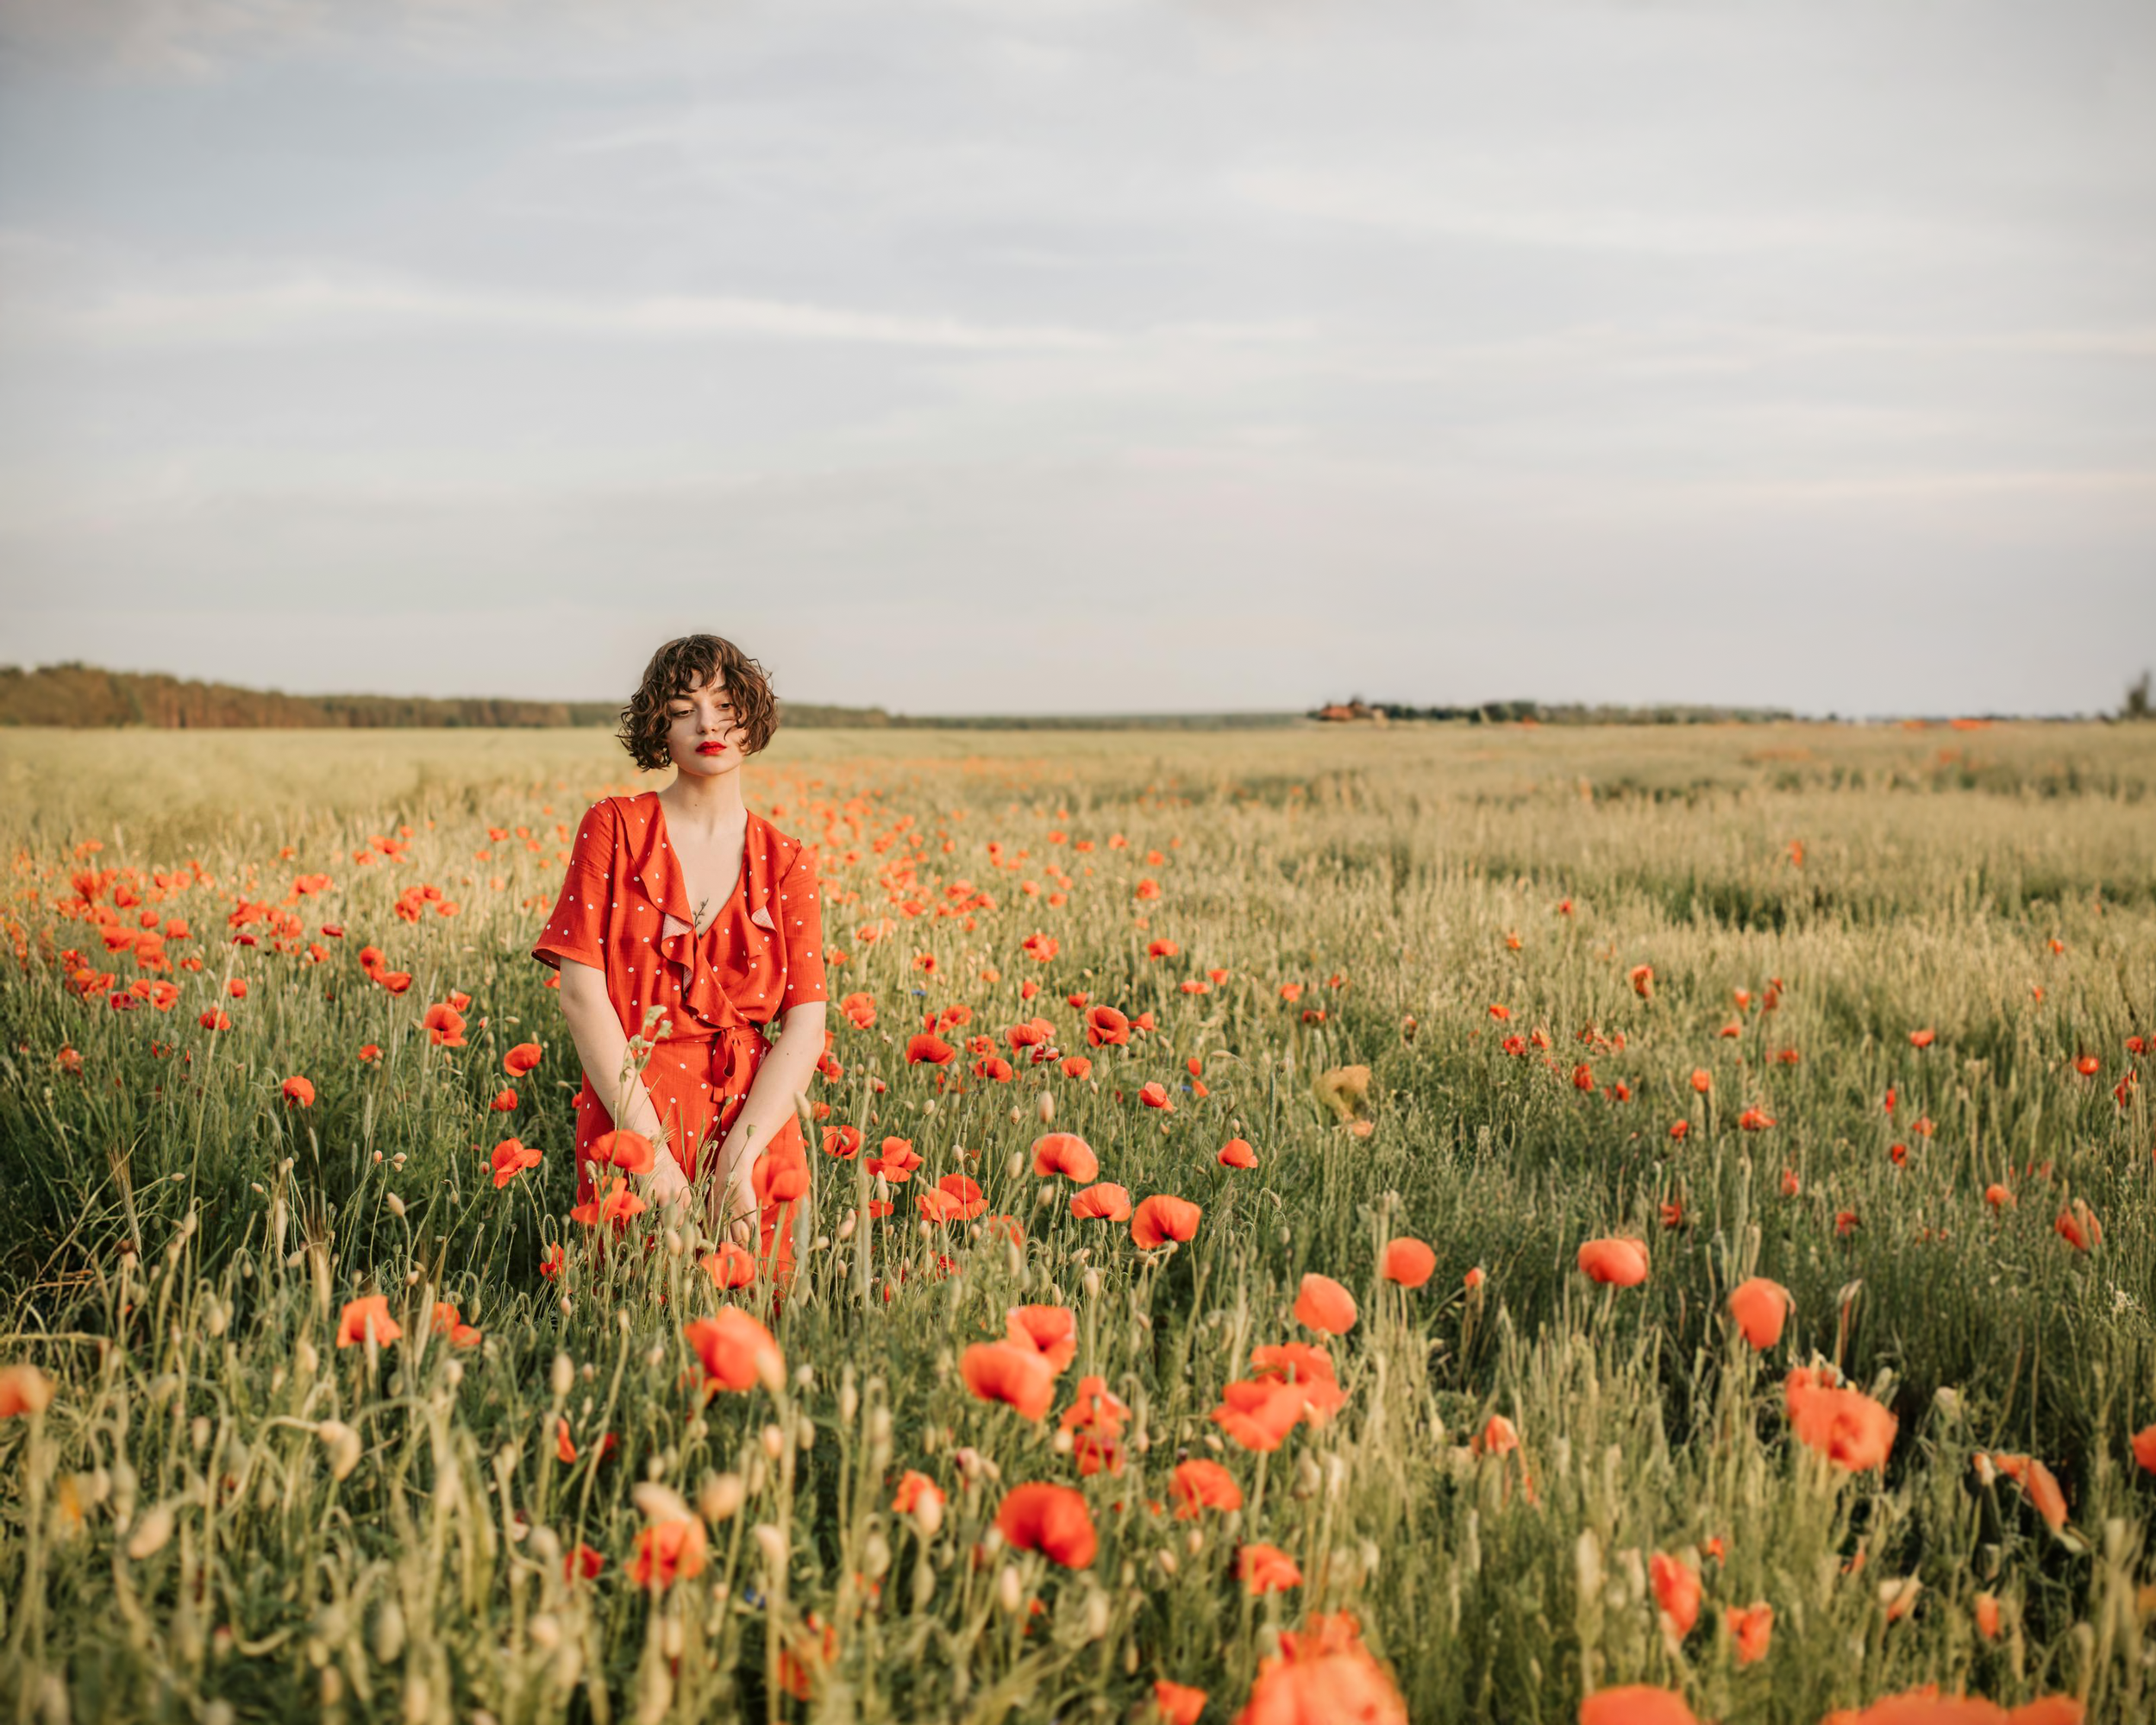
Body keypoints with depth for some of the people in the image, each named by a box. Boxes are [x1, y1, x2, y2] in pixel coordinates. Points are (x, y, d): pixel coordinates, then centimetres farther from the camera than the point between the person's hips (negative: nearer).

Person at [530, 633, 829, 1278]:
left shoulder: (787, 864, 6)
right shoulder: (614, 829, 1)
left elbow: (805, 1028, -1)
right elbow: (581, 992, -7)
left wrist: (739, 1158, -14)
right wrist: (650, 1146, -14)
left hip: (752, 1122, 2)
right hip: (629, 1114, -1)